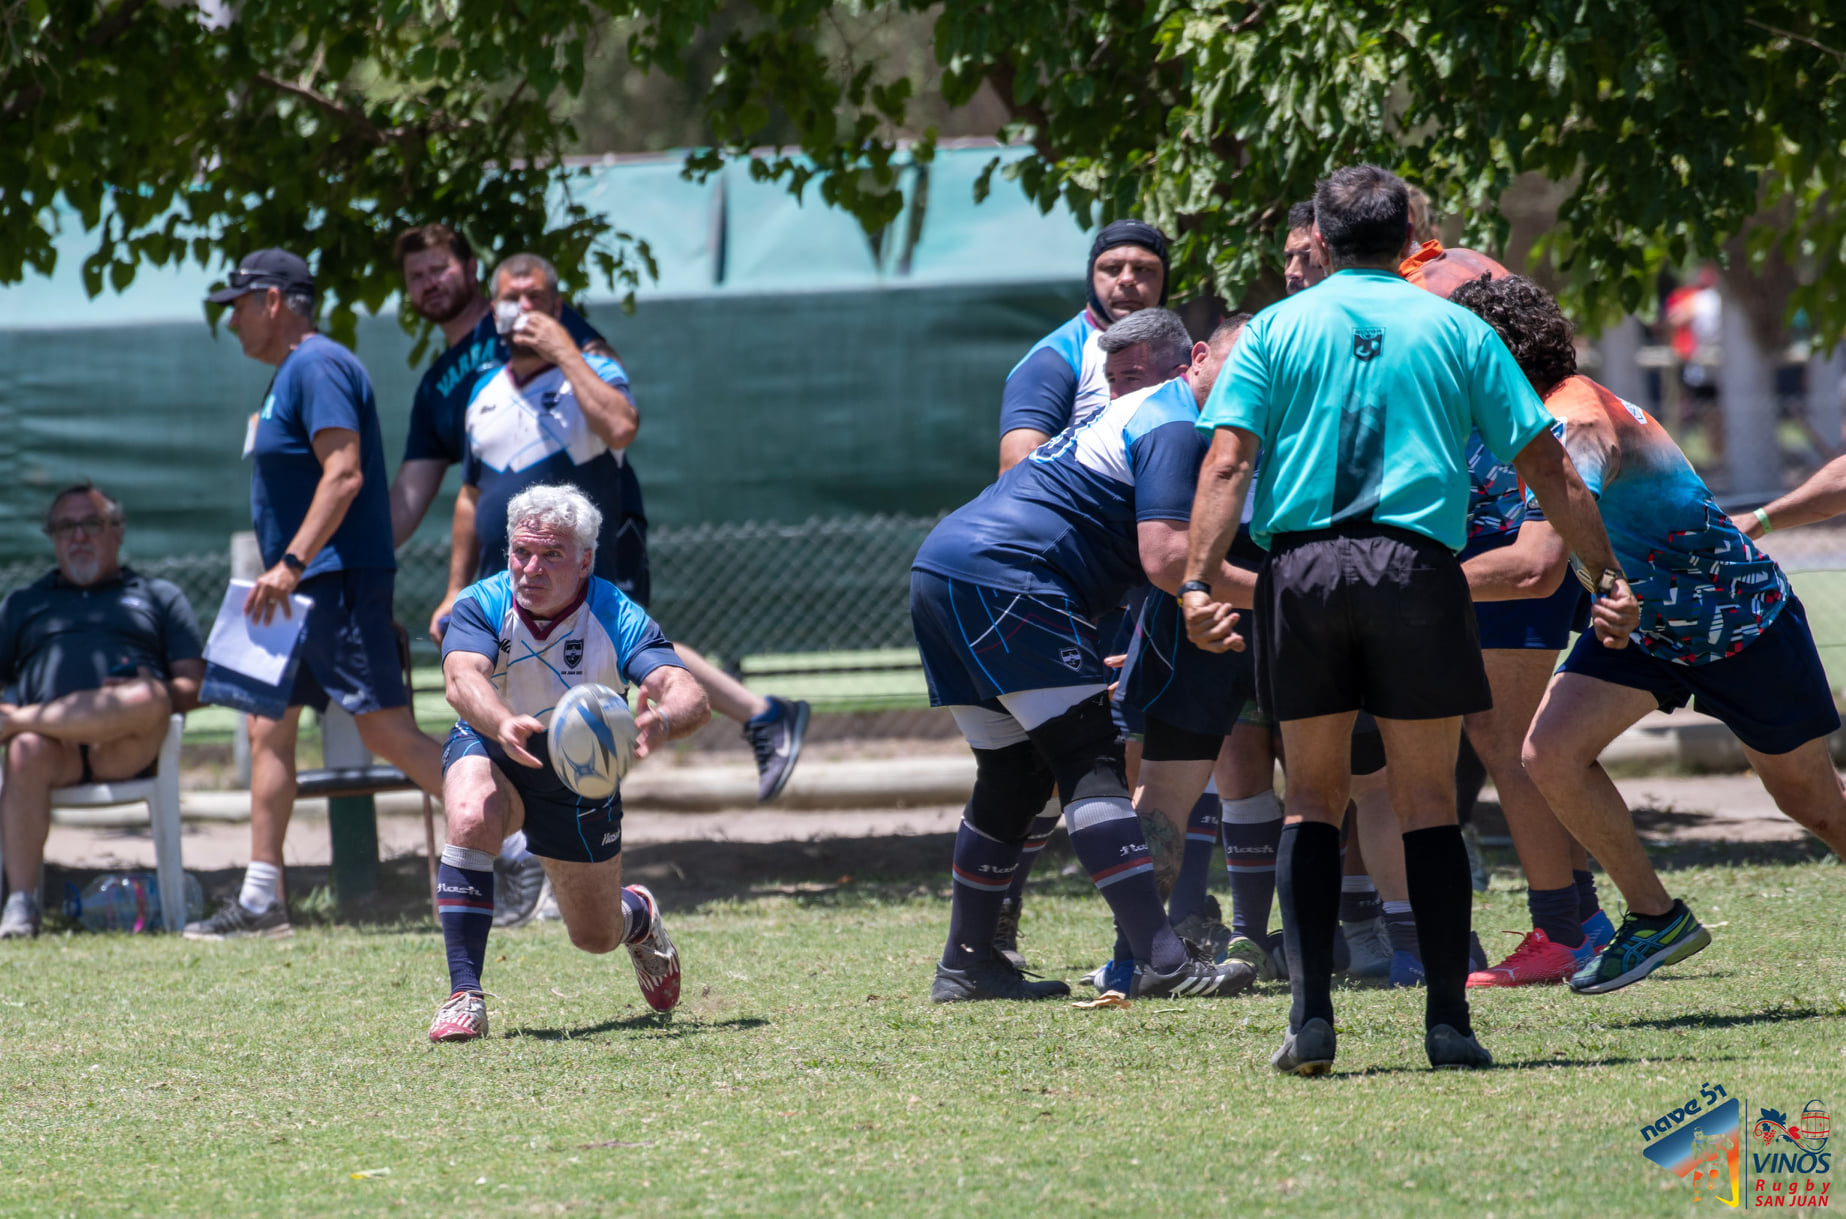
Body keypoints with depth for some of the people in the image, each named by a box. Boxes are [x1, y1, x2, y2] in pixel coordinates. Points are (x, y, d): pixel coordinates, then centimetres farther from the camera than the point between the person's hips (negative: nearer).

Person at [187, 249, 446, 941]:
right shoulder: (292, 372, 19)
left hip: (338, 580, -11)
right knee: (268, 729, 9)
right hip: (304, 594, 11)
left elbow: (344, 473, -23)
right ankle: (262, 900, 10)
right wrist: (287, 571, 21)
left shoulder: (315, 366, -13)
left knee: (386, 733, -14)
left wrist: (292, 562, -28)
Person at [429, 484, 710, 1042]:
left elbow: (691, 697, -39)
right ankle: (464, 995, -28)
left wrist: (662, 720, -64)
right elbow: (463, 679, -43)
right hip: (490, 749, -1)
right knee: (470, 819, -36)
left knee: (595, 936, 10)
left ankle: (639, 915, 51)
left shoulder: (618, 619, -26)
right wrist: (503, 724, -65)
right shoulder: (482, 605, -24)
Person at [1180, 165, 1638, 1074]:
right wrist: (1607, 576, 9)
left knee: (1314, 796, 10)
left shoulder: (1276, 330, 11)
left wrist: (1199, 580, -9)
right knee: (1427, 800, 6)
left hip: (1300, 569, 1)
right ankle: (1448, 1018, 0)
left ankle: (1310, 1015, -1)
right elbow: (1546, 467, 7)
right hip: (1416, 568, -1)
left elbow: (1227, 462, -2)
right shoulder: (1456, 331, 11)